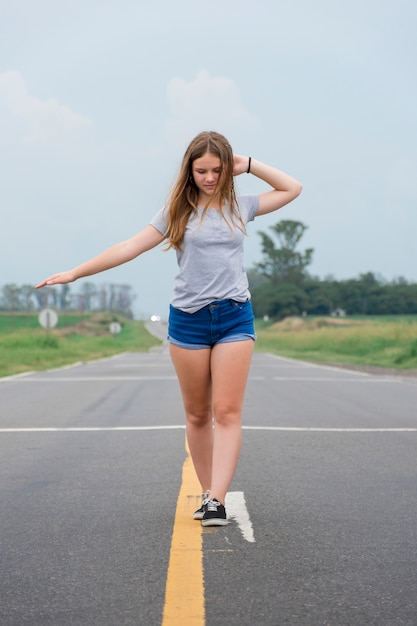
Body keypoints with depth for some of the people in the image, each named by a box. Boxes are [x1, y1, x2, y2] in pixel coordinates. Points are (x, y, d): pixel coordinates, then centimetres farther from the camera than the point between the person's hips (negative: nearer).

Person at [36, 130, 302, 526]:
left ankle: (216, 500, -14)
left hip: (234, 317, 0)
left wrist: (249, 166, 6)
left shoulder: (239, 207, 9)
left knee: (226, 411, -10)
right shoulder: (178, 211, 5)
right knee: (197, 415, 5)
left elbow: (292, 189, 18)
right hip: (188, 318, 0)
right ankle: (207, 493, 14)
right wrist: (75, 273, -3)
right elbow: (130, 247, 2)